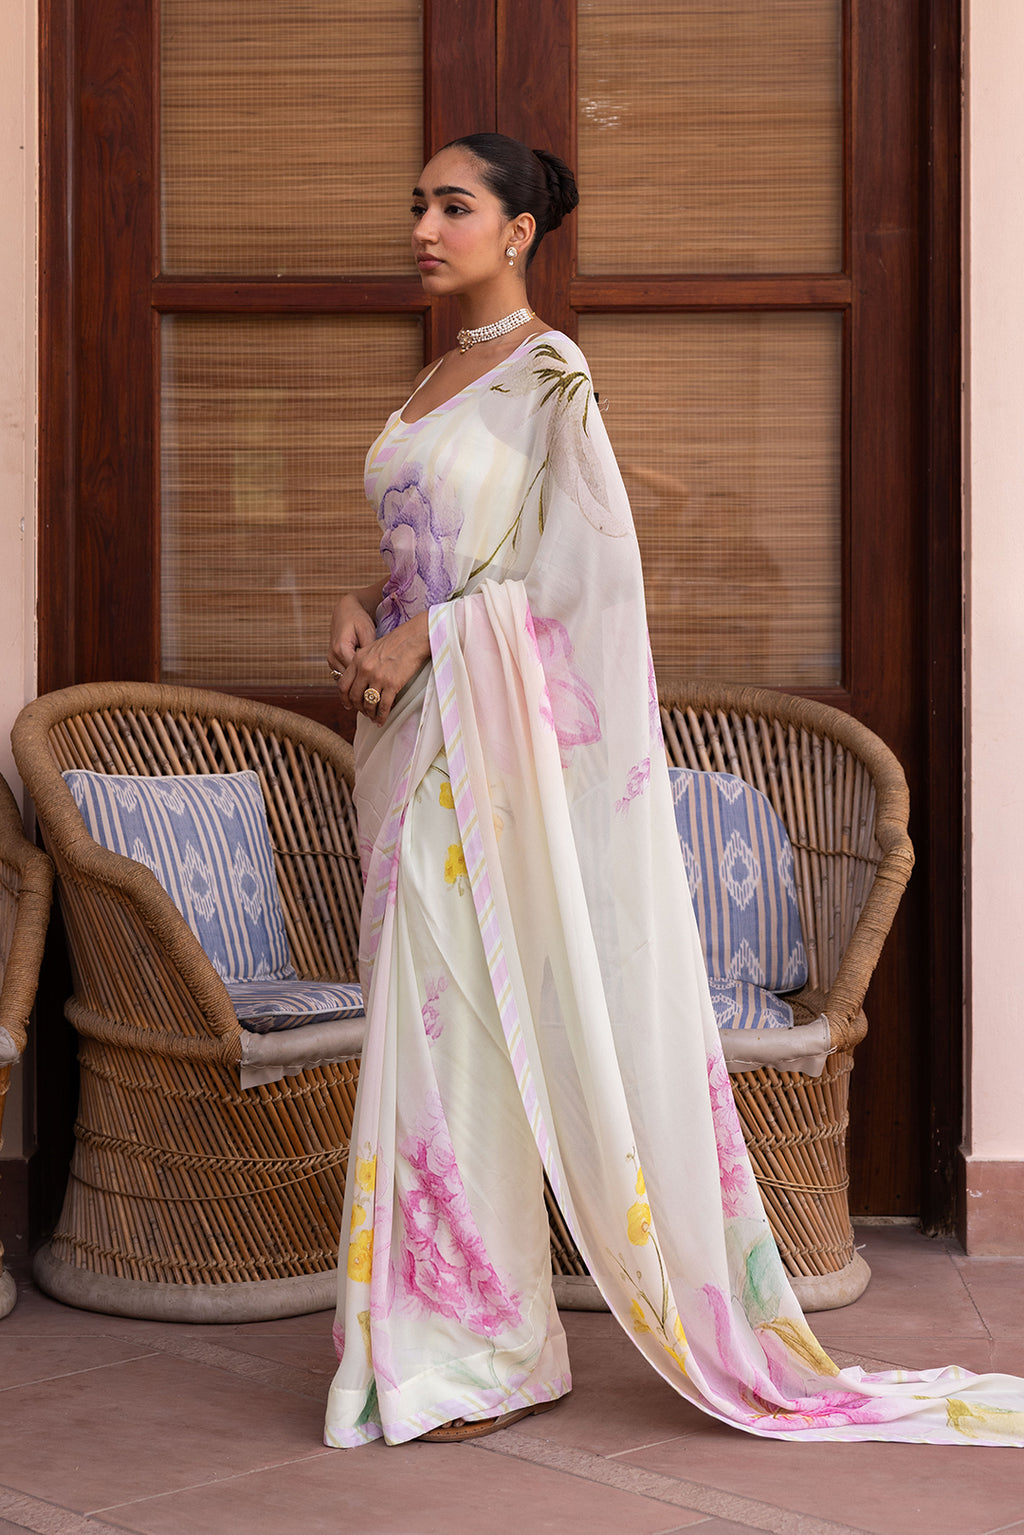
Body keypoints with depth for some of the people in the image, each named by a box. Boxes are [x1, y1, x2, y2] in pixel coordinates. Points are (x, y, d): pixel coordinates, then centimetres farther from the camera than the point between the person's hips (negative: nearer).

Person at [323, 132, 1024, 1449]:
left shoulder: (546, 376, -8)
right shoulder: (439, 378, 17)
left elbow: (587, 562, -15)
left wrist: (429, 636, -17)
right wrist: (364, 609, 2)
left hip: (486, 724, -8)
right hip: (412, 718, 8)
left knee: (457, 1019, -7)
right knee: (427, 1014, 8)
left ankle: (476, 1353, 4)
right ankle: (467, 1343, 17)